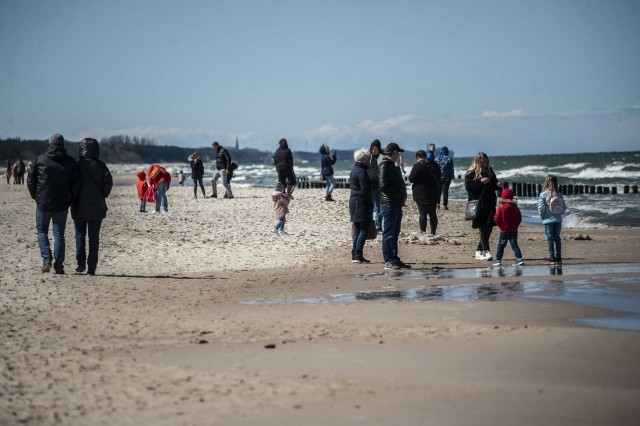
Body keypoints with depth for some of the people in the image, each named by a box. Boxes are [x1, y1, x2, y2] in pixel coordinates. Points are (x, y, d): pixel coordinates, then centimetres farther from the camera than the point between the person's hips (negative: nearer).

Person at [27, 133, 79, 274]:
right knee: (59, 234, 6)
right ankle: (59, 266, 3)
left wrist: (35, 197, 14)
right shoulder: (70, 162, -2)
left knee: (42, 231, 15)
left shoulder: (40, 159, -2)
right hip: (62, 205, 1)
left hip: (43, 204, 0)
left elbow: (30, 180, 1)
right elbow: (75, 184, -1)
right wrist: (70, 201, 10)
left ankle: (47, 259, -2)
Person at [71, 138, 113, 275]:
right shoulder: (101, 166, -2)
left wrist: (72, 200, 3)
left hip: (79, 207, -1)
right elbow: (108, 183, -7)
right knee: (94, 237, 5)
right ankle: (91, 268, 2)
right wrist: (102, 196, 8)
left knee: (80, 234, 12)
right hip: (97, 207, 1)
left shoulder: (77, 166, -7)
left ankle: (81, 263, -1)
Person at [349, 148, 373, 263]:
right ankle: (358, 256, -11)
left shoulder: (354, 169, 15)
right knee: (364, 230, -8)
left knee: (357, 231, 13)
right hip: (361, 203, -10)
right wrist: (370, 203, -8)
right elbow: (365, 190, -20)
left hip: (353, 201, 10)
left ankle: (355, 255, 13)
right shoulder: (362, 171, -15)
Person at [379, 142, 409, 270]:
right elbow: (383, 185, -21)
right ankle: (388, 261, -6)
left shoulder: (392, 165, 20)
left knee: (394, 234, 14)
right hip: (389, 203, -10)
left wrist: (402, 196, 5)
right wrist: (398, 196, -18)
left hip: (396, 204, 10)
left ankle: (394, 259, 20)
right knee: (388, 233, -7)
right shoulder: (385, 165, -12)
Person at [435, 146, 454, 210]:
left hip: (438, 178, 1)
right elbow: (451, 169, -1)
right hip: (446, 178, -1)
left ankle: (437, 203, 1)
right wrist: (451, 177, 5)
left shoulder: (437, 159, 0)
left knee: (438, 191, 11)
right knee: (445, 192, 2)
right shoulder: (449, 159, -2)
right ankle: (445, 205, 0)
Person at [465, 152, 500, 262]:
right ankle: (487, 251, -10)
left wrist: (497, 184, 1)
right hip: (478, 205, -6)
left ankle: (479, 251, 18)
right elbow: (468, 186, -14)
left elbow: (494, 184, 24)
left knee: (489, 228, 6)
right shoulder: (470, 173, -5)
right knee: (482, 229, -7)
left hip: (490, 204, 6)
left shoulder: (489, 170, 13)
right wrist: (480, 182, -22)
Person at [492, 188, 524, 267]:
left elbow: (496, 219, -11)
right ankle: (519, 259, -4)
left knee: (501, 245, 6)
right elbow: (519, 218, 5)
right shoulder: (515, 207, 1)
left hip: (504, 230, -3)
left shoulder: (501, 208, -11)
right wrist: (515, 225, 14)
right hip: (514, 230, 3)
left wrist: (501, 226, 4)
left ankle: (498, 260, 7)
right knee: (514, 245, 6)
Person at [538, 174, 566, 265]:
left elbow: (541, 207, -16)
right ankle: (558, 258, 16)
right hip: (558, 219, 4)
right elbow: (564, 207, 3)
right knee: (557, 238, 12)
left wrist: (542, 216, 0)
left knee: (550, 238, 1)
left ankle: (552, 258, 0)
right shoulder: (559, 194, 1)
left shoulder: (543, 194, -12)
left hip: (548, 220, -4)